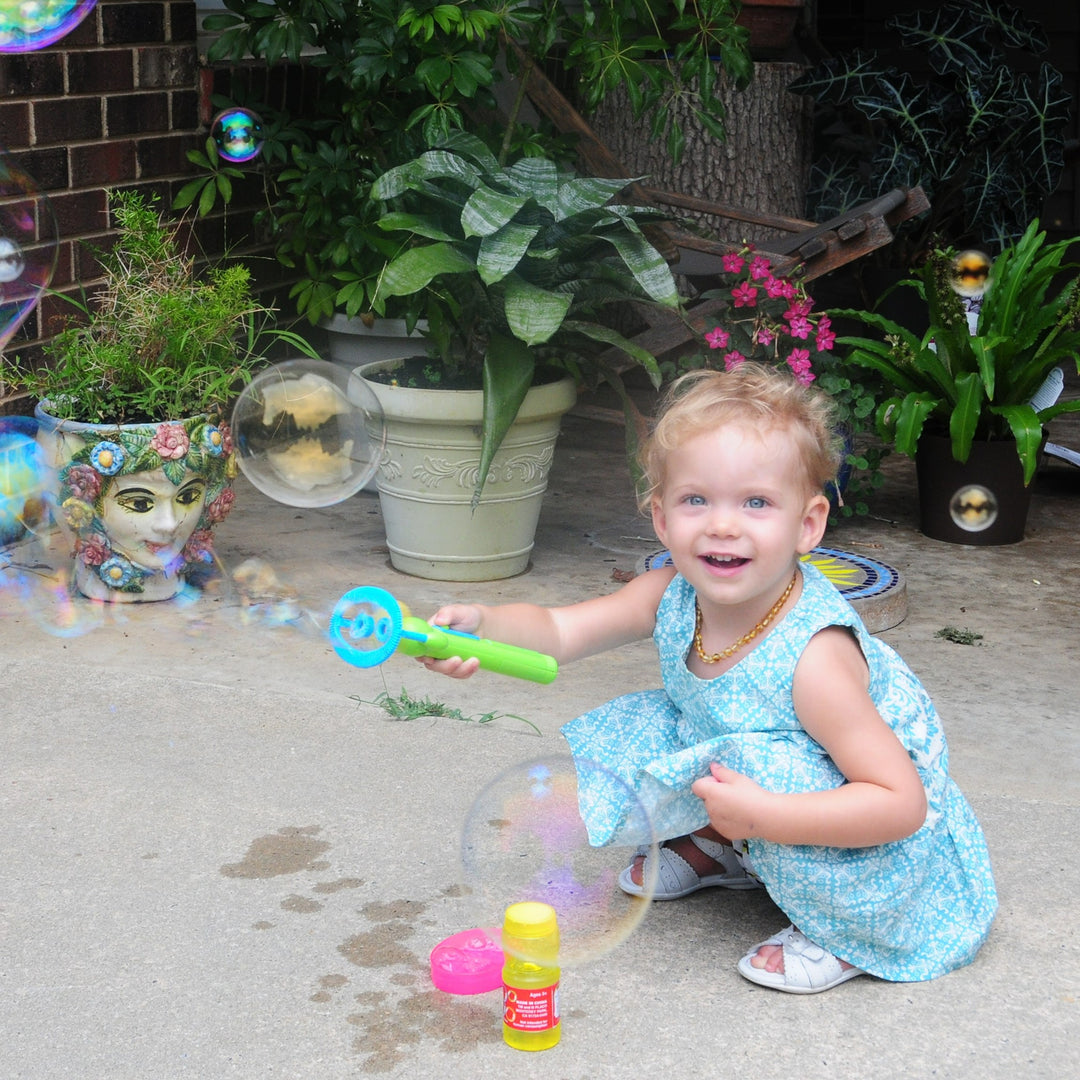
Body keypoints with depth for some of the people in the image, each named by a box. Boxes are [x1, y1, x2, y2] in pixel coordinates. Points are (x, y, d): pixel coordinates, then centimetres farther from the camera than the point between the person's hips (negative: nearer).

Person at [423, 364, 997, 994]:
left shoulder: (813, 657, -36)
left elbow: (902, 805, -36)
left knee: (773, 768, -34)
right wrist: (481, 624, -35)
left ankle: (850, 933, -11)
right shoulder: (672, 598, -17)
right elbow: (556, 632, -13)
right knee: (635, 730, -2)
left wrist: (762, 815, -44)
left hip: (877, 847, -7)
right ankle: (720, 851, 22)